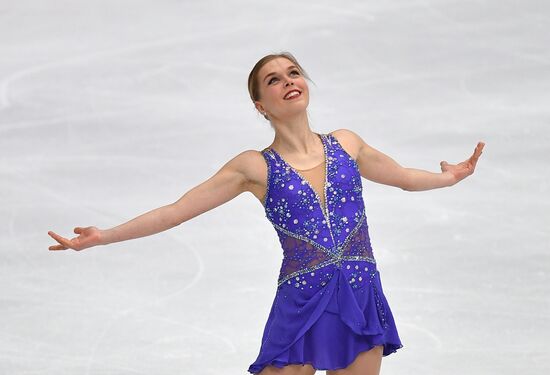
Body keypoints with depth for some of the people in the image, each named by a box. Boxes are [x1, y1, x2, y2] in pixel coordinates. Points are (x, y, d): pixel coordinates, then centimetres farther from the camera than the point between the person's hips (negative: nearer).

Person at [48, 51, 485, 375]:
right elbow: (174, 211, 0)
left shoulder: (345, 144, 10)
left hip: (362, 302, 3)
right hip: (301, 307, -3)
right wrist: (102, 237, -5)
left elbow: (404, 176, 30)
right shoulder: (255, 167, 1)